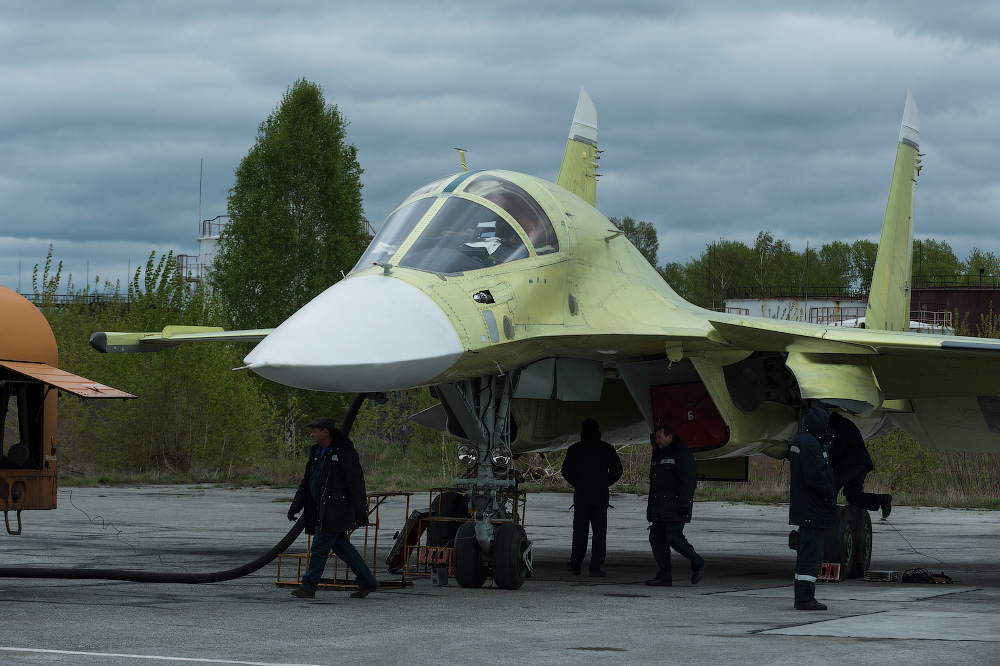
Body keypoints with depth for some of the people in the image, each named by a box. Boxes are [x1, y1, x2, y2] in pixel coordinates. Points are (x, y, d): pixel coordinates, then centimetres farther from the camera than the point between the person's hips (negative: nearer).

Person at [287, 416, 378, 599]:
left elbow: (356, 482, -17)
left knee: (320, 546, -9)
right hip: (322, 509, 9)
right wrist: (295, 506, 16)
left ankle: (309, 587, -5)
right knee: (342, 547, 11)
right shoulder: (317, 452, 15)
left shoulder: (344, 452, -12)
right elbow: (306, 482, 20)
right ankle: (367, 582, 17)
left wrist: (360, 509, -22)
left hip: (336, 509, -9)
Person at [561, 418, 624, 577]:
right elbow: (617, 470, 0)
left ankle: (575, 565, 15)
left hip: (581, 496, 1)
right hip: (601, 497, -1)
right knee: (599, 532, 0)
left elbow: (566, 471, -1)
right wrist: (605, 484, 11)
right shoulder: (607, 449, 1)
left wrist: (577, 484, 12)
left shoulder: (574, 449, 1)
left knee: (579, 531, 11)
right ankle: (596, 567, -6)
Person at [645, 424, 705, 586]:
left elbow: (688, 481, -13)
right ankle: (664, 576, 4)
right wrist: (650, 508, 23)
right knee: (656, 538, 1)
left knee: (674, 538, -15)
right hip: (660, 508, 9)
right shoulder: (657, 455, 21)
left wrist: (685, 505, -21)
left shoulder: (682, 453, -6)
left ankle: (698, 563, 5)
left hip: (676, 506, -9)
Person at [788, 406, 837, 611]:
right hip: (813, 509, -11)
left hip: (803, 508, 11)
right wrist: (830, 497, -13)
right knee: (811, 554, -9)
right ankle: (805, 598, -9)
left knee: (805, 553, 16)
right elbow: (815, 476, -23)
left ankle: (801, 597, 21)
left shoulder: (799, 441, 16)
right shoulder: (810, 444, -18)